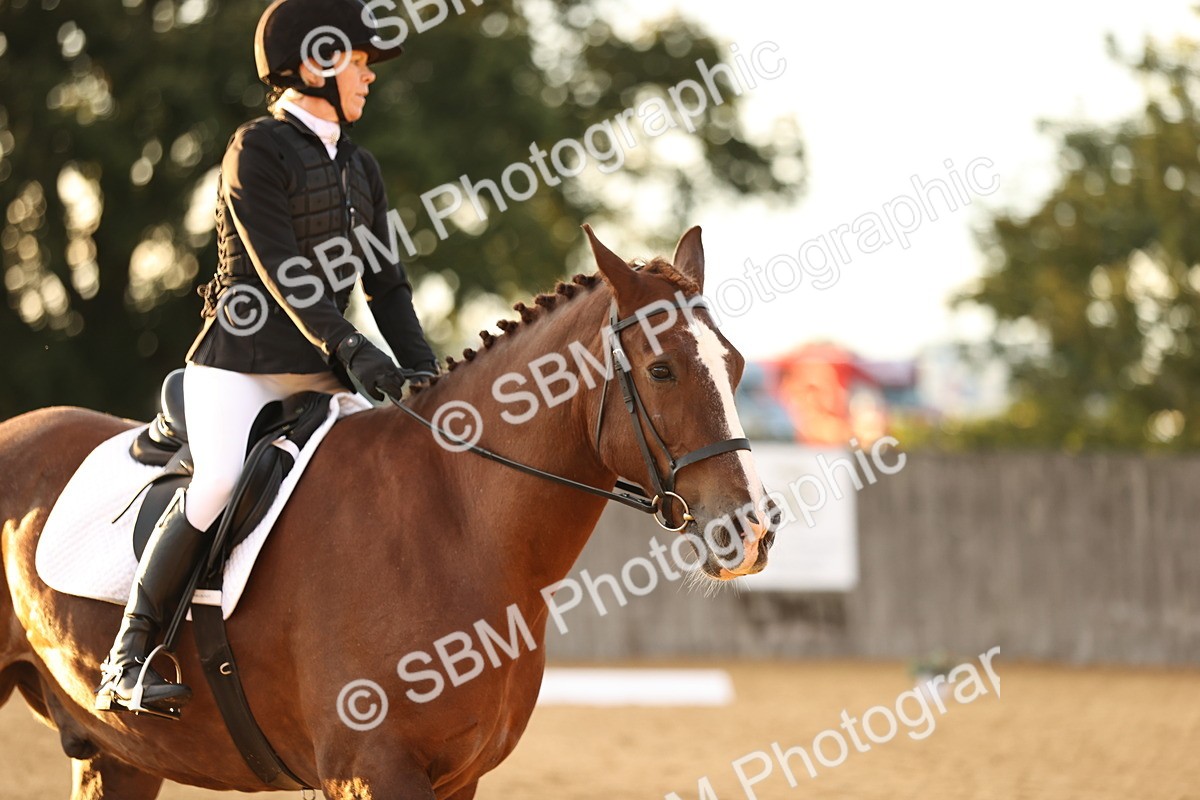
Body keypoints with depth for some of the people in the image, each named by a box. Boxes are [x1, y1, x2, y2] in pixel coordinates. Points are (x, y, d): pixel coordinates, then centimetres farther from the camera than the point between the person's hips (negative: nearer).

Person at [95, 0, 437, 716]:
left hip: (322, 372, 8)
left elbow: (385, 283, 16)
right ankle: (126, 661, -22)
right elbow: (279, 271, -17)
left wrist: (423, 368, 0)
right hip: (242, 361, -8)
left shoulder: (362, 169, 17)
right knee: (222, 482, -27)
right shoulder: (257, 150, -7)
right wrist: (350, 349, -26)